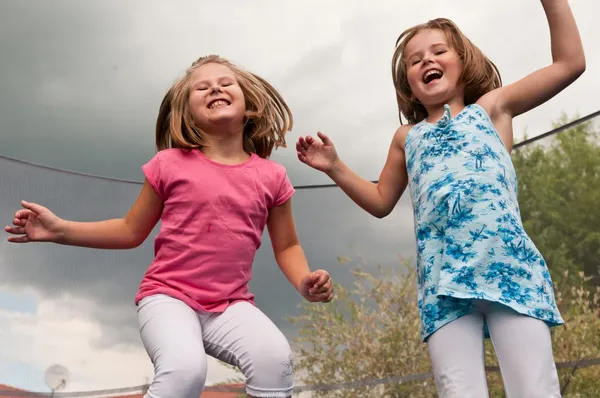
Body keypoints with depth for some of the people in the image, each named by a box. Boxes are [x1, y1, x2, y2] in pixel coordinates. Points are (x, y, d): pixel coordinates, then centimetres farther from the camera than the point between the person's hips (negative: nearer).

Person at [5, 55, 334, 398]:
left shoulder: (270, 176, 4)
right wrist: (60, 229, 3)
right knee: (185, 369, -33)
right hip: (168, 296, -2)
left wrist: (305, 281, -7)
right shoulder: (171, 165, 0)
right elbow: (132, 231, 11)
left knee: (276, 358, -28)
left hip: (231, 305, 2)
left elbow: (286, 246, 14)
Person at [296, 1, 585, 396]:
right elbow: (382, 201, 34)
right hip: (441, 280, 2)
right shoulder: (408, 137, 27)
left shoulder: (491, 107, 20)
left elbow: (570, 63, 14)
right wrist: (335, 167, 24)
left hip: (509, 264, -2)